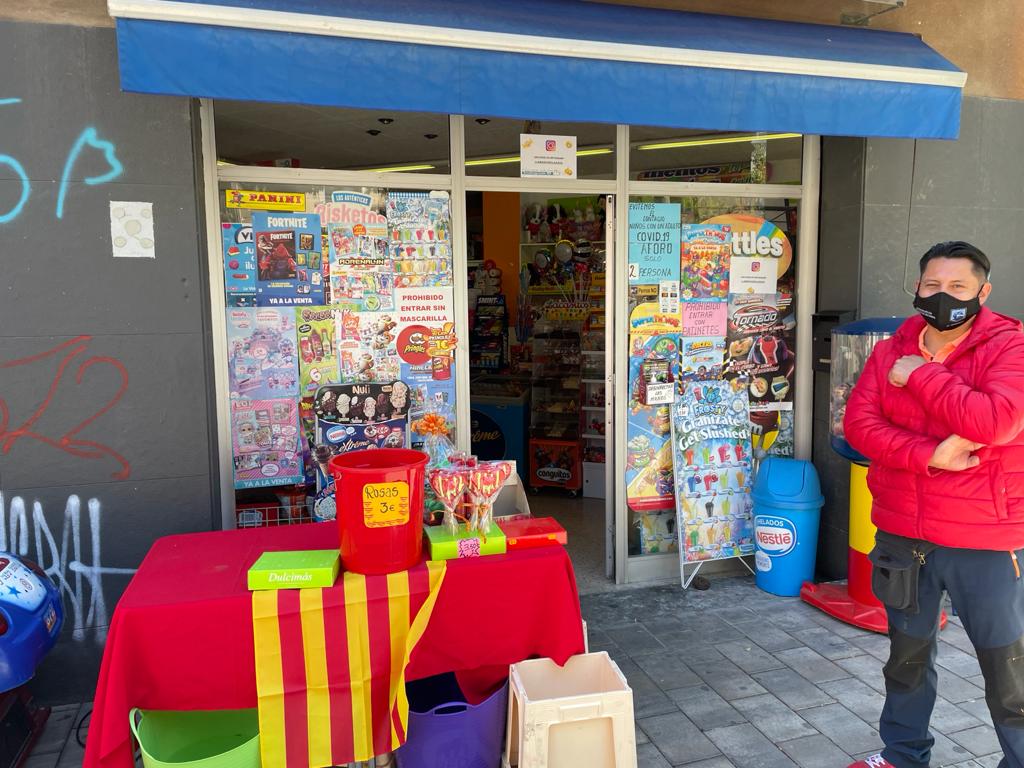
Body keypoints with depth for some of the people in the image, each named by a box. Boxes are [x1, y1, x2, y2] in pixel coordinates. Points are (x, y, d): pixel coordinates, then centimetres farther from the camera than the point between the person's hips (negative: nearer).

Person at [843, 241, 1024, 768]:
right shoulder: (890, 353, 4)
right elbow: (857, 423, -6)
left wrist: (919, 376, -17)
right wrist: (929, 456, -19)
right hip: (902, 537, 5)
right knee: (907, 655, 21)